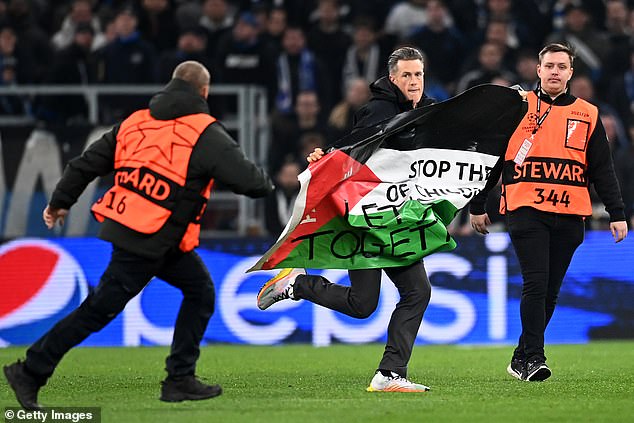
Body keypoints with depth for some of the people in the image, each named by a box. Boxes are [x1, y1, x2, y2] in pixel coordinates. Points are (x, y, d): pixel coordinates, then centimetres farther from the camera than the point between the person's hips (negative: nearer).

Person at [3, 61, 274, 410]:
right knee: (98, 310, 0)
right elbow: (247, 179, -11)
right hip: (148, 243, -8)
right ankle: (29, 373, 6)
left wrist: (59, 203, 25)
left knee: (200, 290, 15)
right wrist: (266, 183, 13)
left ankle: (180, 380, 15)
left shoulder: (137, 121, 11)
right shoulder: (205, 134, -9)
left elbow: (88, 162, 14)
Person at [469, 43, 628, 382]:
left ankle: (521, 360, 16)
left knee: (550, 291, 5)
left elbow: (602, 169, 14)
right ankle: (534, 357, -15)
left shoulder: (587, 115, 13)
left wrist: (616, 213, 6)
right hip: (526, 211, -3)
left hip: (569, 217, 3)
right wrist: (477, 207, 8)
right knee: (536, 284, -16)